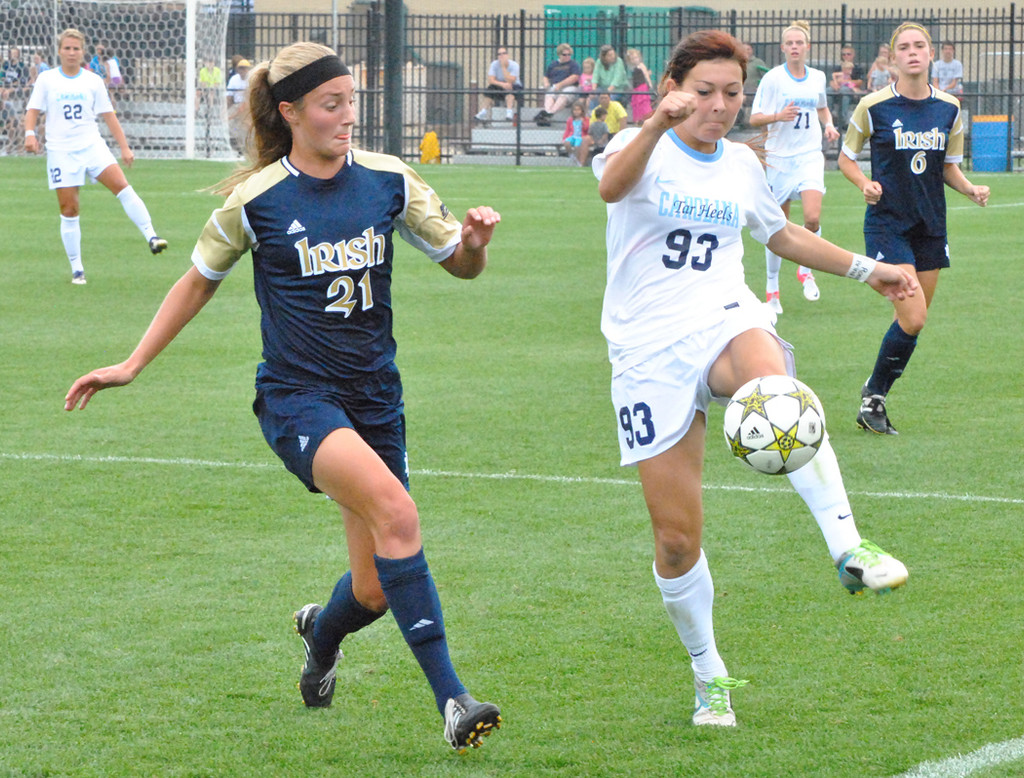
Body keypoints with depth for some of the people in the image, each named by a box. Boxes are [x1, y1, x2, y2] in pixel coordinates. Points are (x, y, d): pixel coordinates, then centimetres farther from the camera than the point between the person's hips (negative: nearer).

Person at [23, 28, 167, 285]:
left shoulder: (93, 81, 8)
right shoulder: (46, 79, 5)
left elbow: (108, 115, 11)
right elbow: (33, 110, 4)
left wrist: (125, 147, 5)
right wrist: (30, 133, -16)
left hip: (92, 145, 1)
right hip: (61, 151, -1)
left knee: (121, 184, -22)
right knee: (69, 209, -2)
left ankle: (151, 236, -24)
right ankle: (76, 269, 8)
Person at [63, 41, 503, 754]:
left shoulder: (389, 181, 3)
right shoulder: (257, 199, -4)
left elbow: (461, 265, 11)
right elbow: (200, 282, 11)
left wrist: (474, 241, -12)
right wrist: (132, 365, 11)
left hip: (374, 399, 4)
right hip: (297, 395, -4)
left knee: (375, 592, 2)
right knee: (395, 510, -31)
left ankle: (322, 633, 42)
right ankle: (451, 699, -30)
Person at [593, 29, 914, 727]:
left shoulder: (741, 165, 14)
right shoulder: (643, 147, -1)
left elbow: (782, 235, 33)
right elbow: (612, 185, -27)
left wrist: (866, 269, 29)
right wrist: (659, 125, -45)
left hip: (725, 320, 2)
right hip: (649, 348, -2)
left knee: (773, 387, -38)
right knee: (676, 532, -3)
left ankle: (849, 547, -45)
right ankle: (710, 676, 18)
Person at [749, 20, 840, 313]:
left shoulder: (818, 77, 7)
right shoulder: (773, 78, -5)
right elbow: (754, 118, -5)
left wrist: (829, 125, 7)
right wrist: (778, 116, -23)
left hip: (810, 156, 2)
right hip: (779, 157, -2)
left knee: (813, 217, -18)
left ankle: (805, 270, 7)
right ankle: (772, 288, 17)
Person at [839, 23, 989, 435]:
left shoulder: (948, 108, 4)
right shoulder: (874, 106, -7)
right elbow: (846, 157, 4)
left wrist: (971, 189, -5)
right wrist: (866, 184, -15)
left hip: (931, 226, 5)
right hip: (888, 223, -5)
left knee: (914, 321, 7)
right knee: (912, 317, -16)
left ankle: (874, 396, 22)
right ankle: (873, 396, 3)